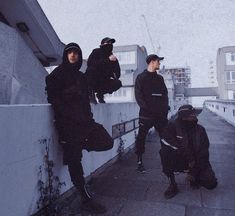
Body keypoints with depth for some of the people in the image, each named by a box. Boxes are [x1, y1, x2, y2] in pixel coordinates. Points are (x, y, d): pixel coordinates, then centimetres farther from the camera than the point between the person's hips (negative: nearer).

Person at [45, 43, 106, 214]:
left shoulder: (81, 76, 22)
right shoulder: (58, 73, 3)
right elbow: (53, 97, -5)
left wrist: (88, 118, 11)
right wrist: (67, 114, -15)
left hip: (81, 122, 7)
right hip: (67, 123, -7)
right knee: (74, 160, -6)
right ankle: (87, 200, -1)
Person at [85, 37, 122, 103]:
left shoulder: (113, 57, 3)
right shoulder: (96, 52, -7)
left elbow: (117, 74, -2)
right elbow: (89, 63, -28)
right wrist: (107, 60, -29)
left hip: (103, 81, 4)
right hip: (90, 80, -4)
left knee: (118, 83, -18)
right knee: (92, 69, -32)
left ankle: (100, 94, 4)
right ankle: (91, 93, -16)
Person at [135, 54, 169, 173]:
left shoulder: (160, 78, 18)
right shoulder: (141, 77, 3)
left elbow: (165, 95, 14)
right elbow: (138, 95, -6)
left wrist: (164, 109, 1)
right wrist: (147, 108, -16)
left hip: (160, 114, 5)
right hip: (146, 114, -4)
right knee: (141, 138, 1)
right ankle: (139, 162, 12)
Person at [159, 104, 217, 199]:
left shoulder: (200, 130, -5)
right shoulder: (173, 126, -15)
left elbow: (203, 154, -5)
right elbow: (165, 141, -33)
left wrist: (194, 172, -14)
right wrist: (188, 156, -30)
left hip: (197, 163, 2)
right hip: (178, 162, -2)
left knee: (211, 183, -15)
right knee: (164, 151, -30)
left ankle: (194, 178, 20)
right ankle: (172, 184, -16)